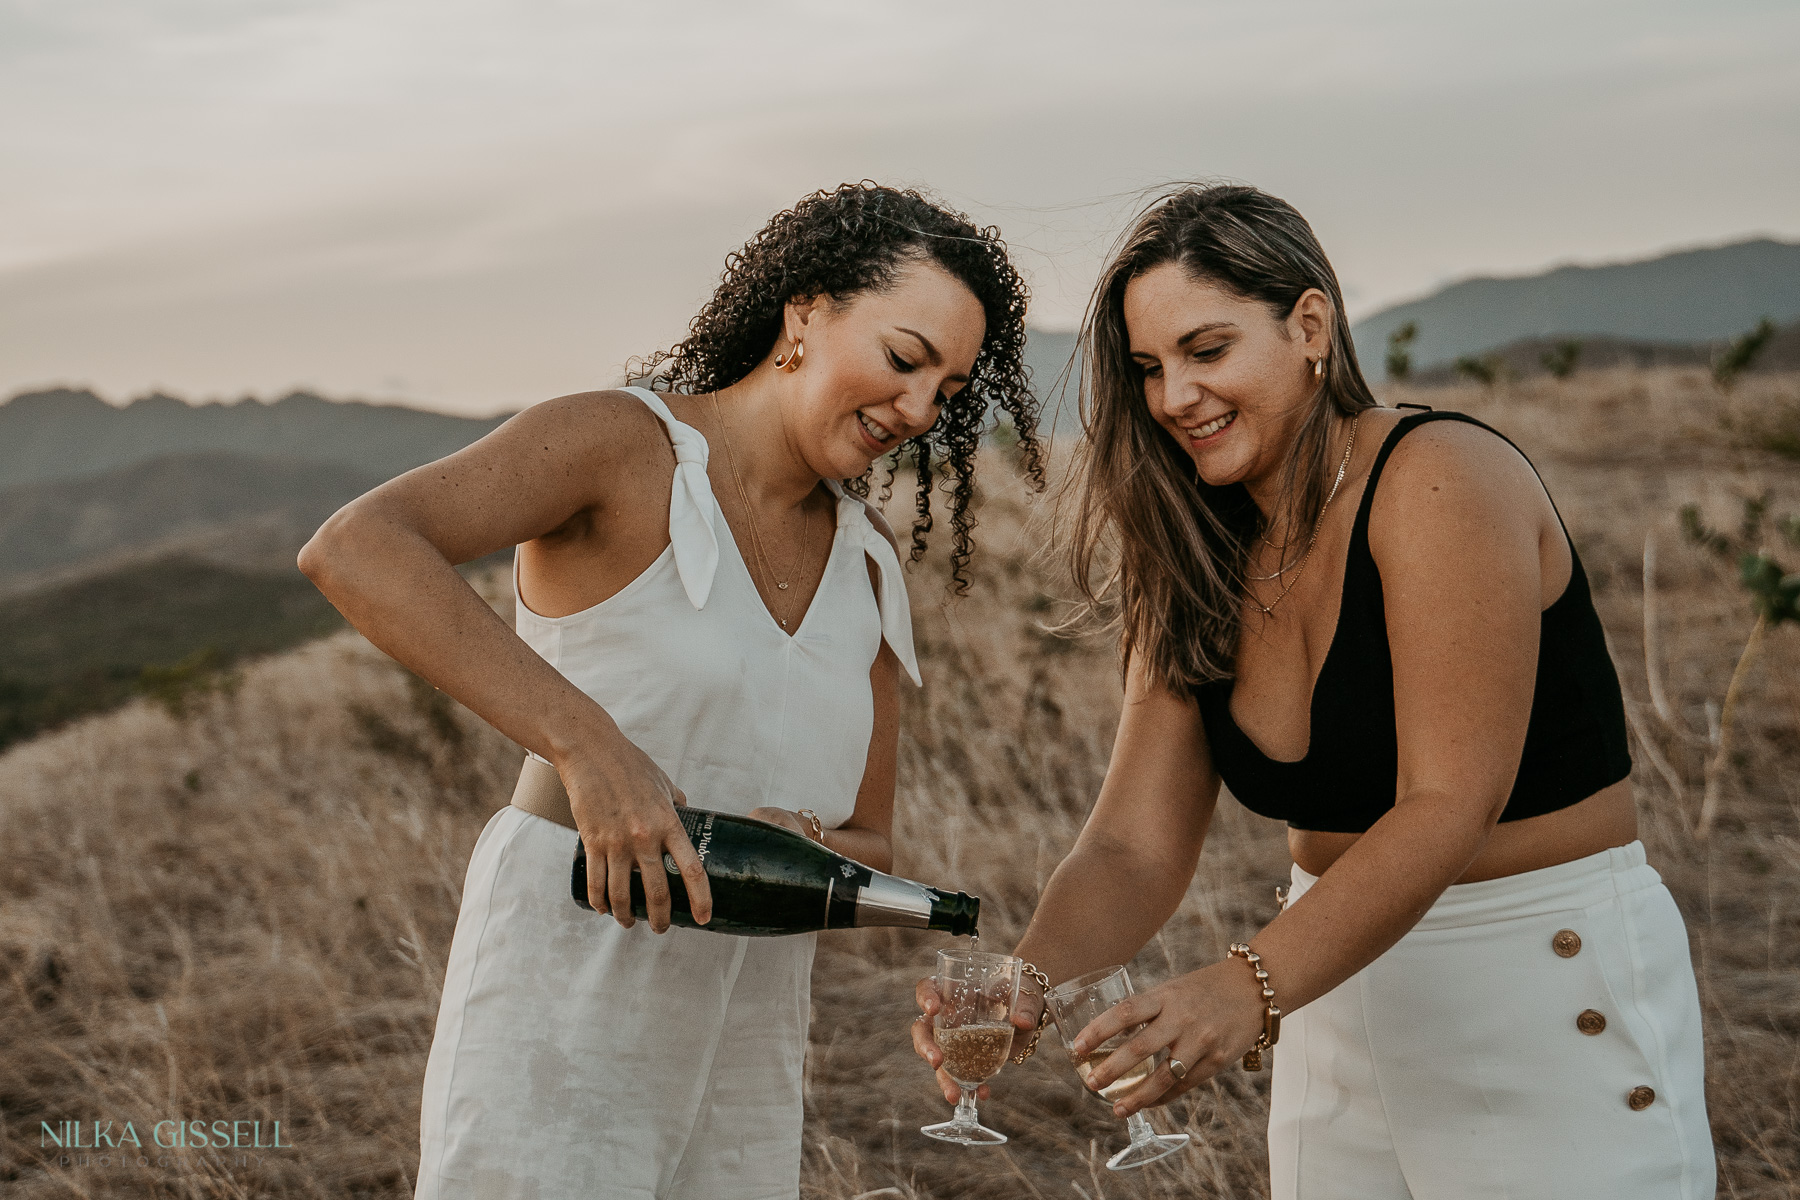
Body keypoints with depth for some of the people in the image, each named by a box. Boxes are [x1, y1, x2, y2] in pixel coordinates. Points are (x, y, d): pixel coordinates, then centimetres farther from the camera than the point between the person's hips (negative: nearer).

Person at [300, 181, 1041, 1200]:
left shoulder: (867, 572, 10)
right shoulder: (620, 444, -9)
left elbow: (867, 852, 12)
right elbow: (352, 550, -25)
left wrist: (790, 850, -12)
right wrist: (587, 741, -33)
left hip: (742, 1059, 7)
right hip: (557, 1023, -6)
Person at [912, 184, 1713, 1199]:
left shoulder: (1442, 480, -19)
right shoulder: (1195, 567, 2)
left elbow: (1450, 805, -28)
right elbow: (1137, 847, -6)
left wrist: (1248, 987, -39)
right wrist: (1028, 979, -26)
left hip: (1557, 990, -6)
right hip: (1345, 977, 6)